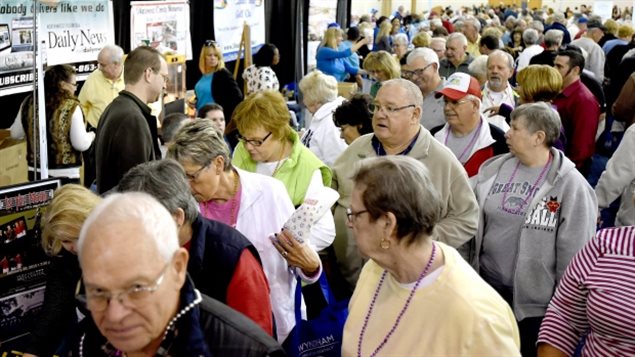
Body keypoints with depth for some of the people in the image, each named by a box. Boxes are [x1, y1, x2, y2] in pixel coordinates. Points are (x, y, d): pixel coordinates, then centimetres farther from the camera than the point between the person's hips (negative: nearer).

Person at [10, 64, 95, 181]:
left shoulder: (29, 103, 0)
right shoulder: (71, 107, -15)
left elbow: (15, 134, 11)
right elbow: (81, 144, -15)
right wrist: (91, 136, 5)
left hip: (36, 171, 5)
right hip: (64, 174, -5)